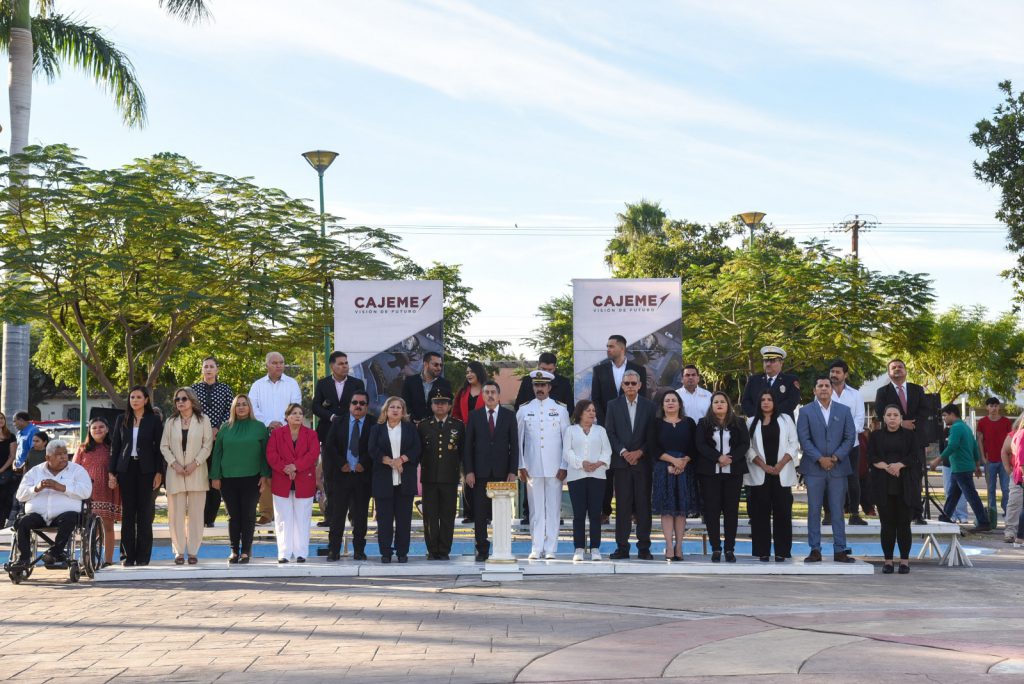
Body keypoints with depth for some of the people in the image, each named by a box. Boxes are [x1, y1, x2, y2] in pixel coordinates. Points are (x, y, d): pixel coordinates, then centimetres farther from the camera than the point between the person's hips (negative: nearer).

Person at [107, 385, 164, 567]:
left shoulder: (154, 420, 2)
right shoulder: (122, 419, 9)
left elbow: (159, 448, 1)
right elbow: (115, 446, 9)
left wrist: (159, 472, -7)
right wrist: (111, 472, 3)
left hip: (145, 469, -2)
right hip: (126, 469, 2)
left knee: (145, 512, 0)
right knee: (127, 512, 3)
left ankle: (143, 556, 4)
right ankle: (129, 556, 7)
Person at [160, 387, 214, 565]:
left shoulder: (203, 420, 3)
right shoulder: (170, 422, 9)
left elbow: (207, 445, 0)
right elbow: (164, 446, 8)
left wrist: (195, 463, -11)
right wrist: (174, 463, -7)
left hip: (197, 472, -2)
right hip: (175, 472, 2)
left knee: (195, 513, -1)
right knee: (176, 513, 0)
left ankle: (193, 551, 5)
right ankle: (179, 551, 6)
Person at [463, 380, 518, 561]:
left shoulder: (509, 416, 7)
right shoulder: (474, 416, 6)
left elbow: (514, 445, 5)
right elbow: (468, 445, 5)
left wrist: (513, 471, -3)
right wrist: (468, 471, -4)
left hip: (502, 472, 0)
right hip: (481, 472, 0)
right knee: (480, 514, 0)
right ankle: (482, 550, 5)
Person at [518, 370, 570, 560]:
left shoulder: (560, 410, 5)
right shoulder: (524, 410, 7)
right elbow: (519, 440, 9)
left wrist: (564, 466, -1)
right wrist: (521, 466, 3)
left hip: (554, 469, 0)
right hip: (532, 468, 1)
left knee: (553, 509, 0)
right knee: (535, 509, 2)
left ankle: (550, 549, 5)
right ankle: (536, 548, 7)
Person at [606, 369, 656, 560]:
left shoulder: (649, 406, 6)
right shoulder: (613, 405, 7)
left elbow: (652, 435, 3)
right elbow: (610, 433, 2)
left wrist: (639, 452, -9)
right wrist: (623, 452, -10)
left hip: (643, 461, 0)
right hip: (621, 462, 0)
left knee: (643, 506, 0)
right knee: (622, 506, 0)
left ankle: (644, 548, 5)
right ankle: (622, 547, 3)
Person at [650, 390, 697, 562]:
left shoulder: (689, 423, 10)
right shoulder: (657, 424, 7)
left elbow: (694, 447, 4)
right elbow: (654, 449, -2)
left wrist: (684, 461, -12)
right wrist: (673, 460, -13)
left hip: (685, 470, 1)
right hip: (663, 470, -1)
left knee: (682, 508, 1)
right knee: (666, 508, -5)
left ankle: (678, 546, 4)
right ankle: (669, 547, -5)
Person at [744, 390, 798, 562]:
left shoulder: (785, 419, 10)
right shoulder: (751, 422, 9)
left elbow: (794, 444, 4)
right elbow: (748, 448, 2)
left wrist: (781, 464, -9)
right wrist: (763, 465, -10)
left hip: (782, 474, 0)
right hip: (759, 474, 0)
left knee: (782, 512, -2)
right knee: (761, 512, -1)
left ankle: (781, 551, 2)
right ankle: (762, 551, 2)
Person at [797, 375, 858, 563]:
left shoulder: (844, 410, 9)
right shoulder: (806, 411, 4)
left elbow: (850, 437, 4)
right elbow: (804, 439, -3)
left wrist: (836, 457, -9)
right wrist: (820, 459, -12)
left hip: (838, 468, 1)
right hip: (814, 468, -1)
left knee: (838, 511, 3)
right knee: (814, 510, 0)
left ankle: (840, 551, 7)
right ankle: (815, 550, 4)